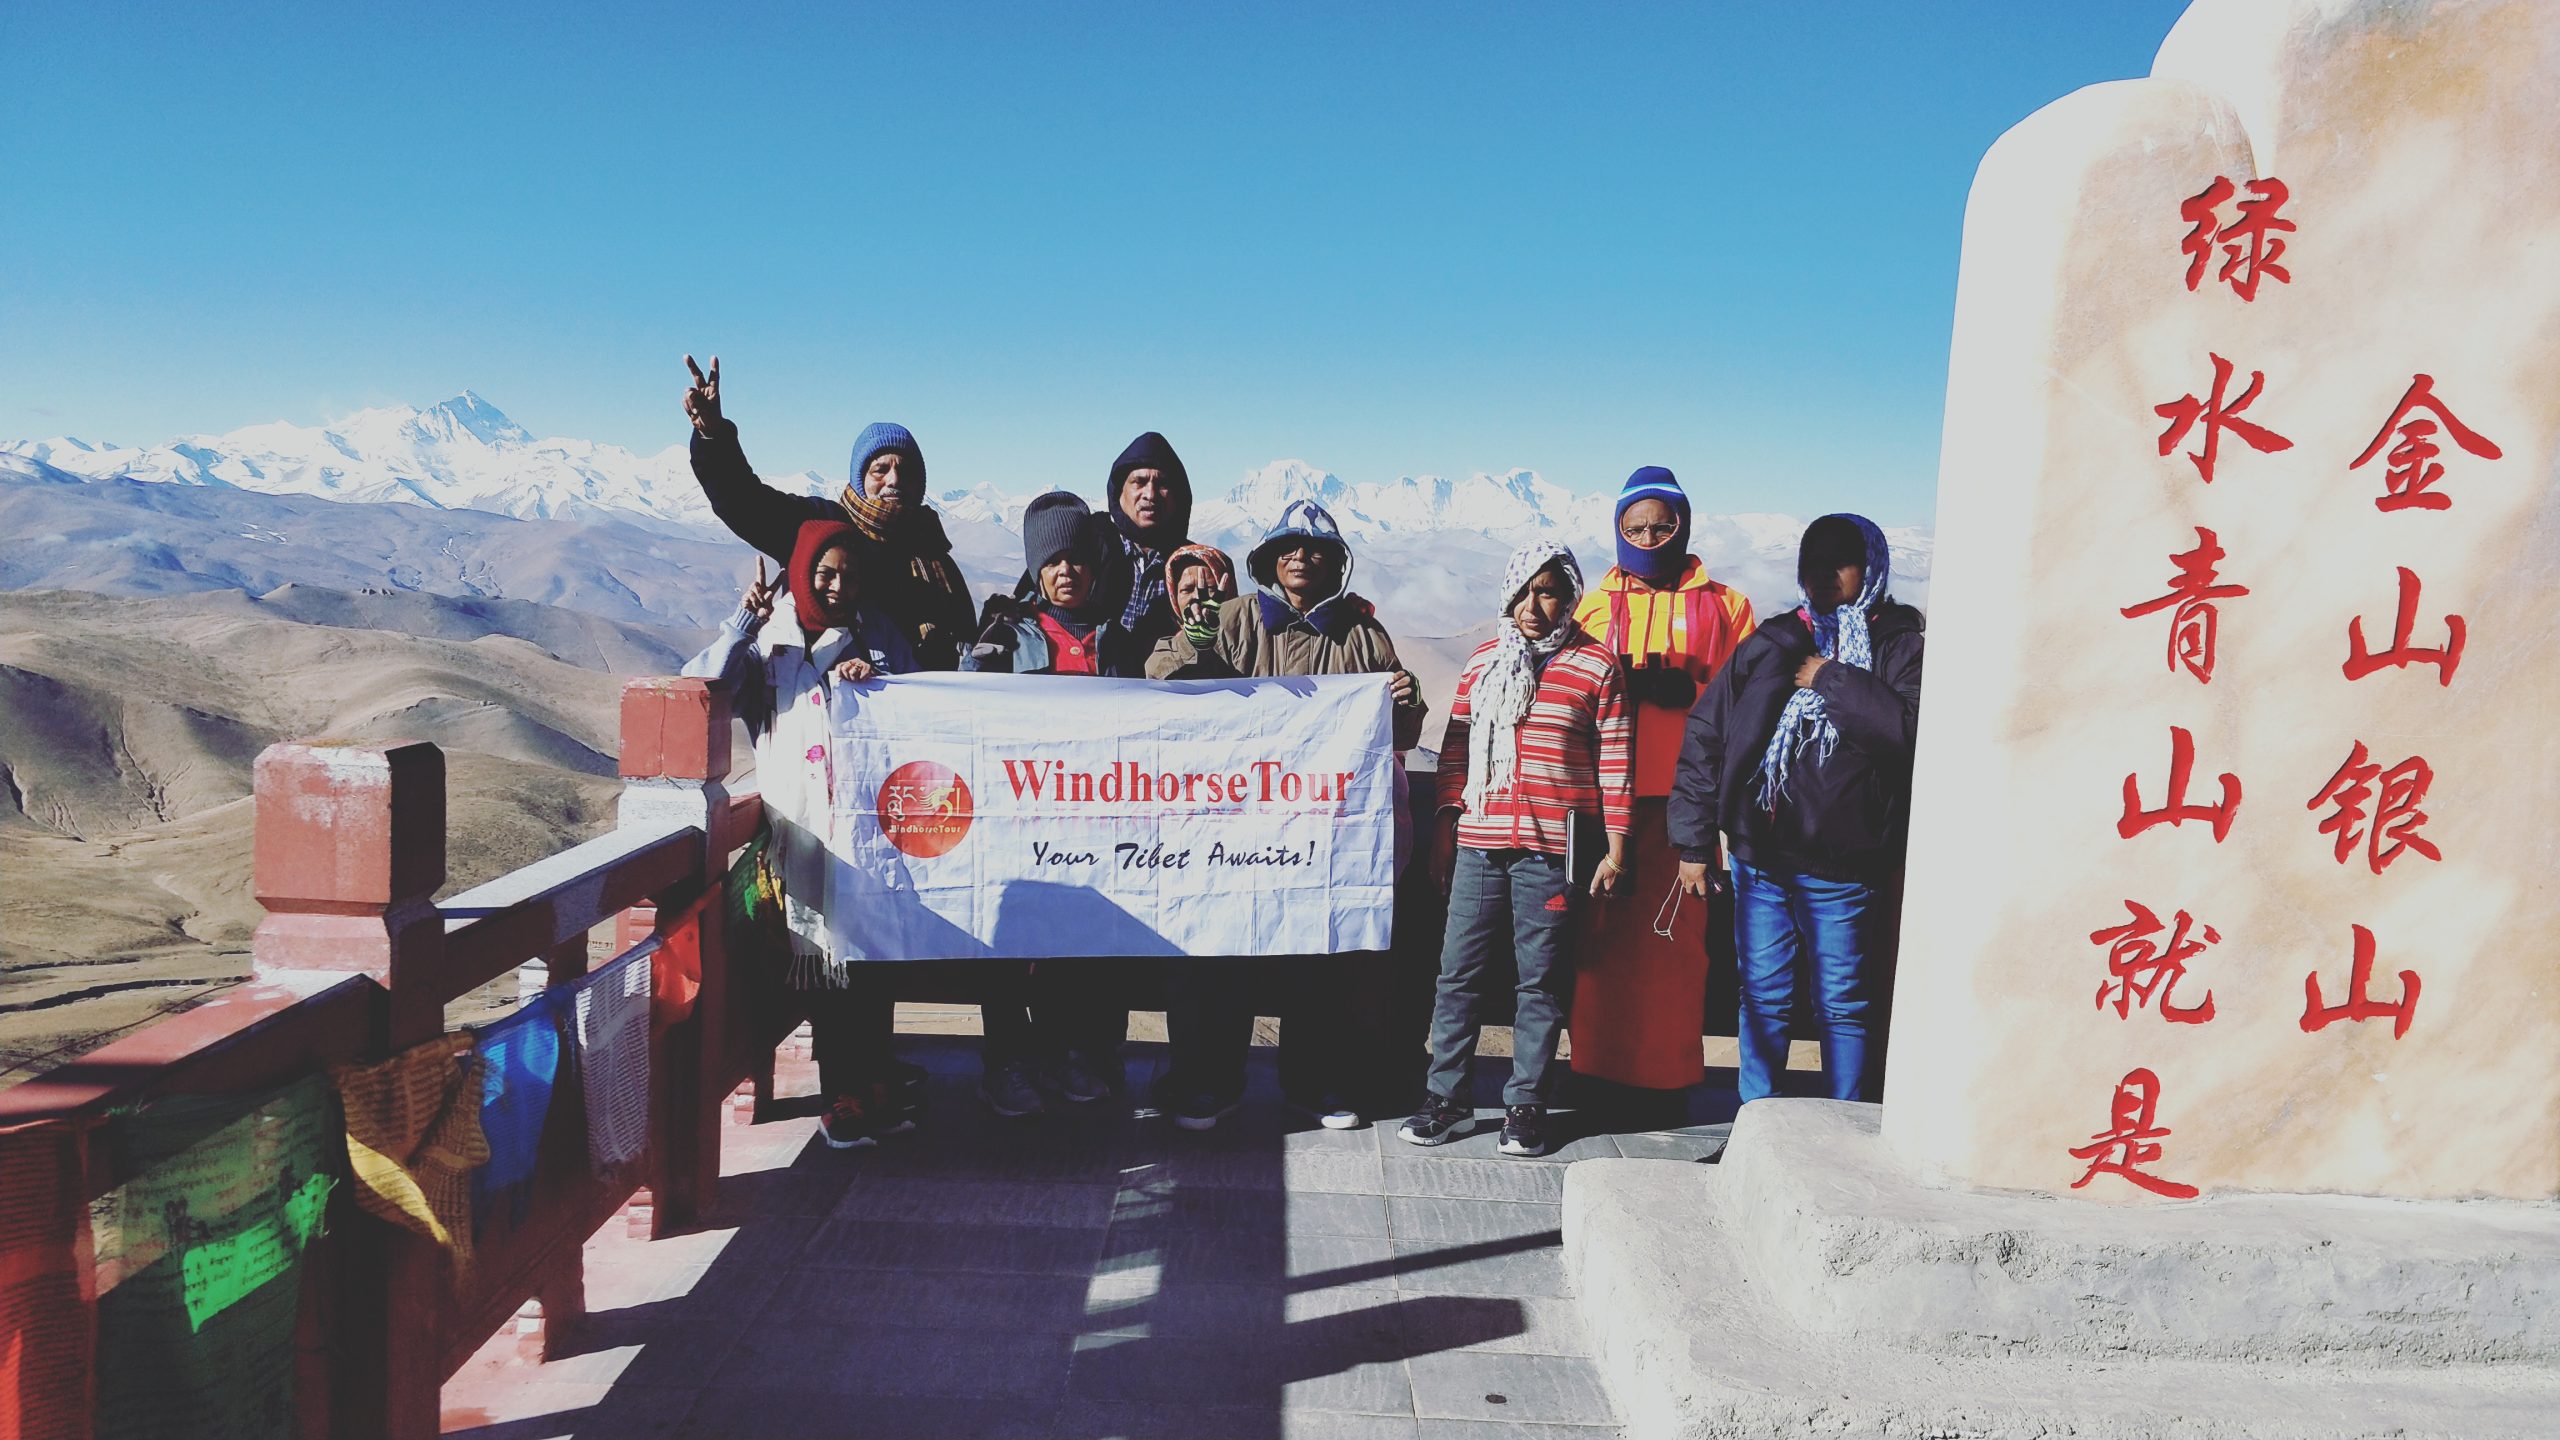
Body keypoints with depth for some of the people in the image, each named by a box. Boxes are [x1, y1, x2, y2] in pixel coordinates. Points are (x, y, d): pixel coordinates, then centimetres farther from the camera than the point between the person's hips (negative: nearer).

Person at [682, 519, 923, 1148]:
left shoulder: (879, 635, 15)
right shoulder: (769, 638, 10)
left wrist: (879, 679, -5)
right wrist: (741, 625, -11)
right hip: (803, 823, -1)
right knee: (822, 950, -2)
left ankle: (875, 1071, 11)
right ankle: (844, 1091, 5)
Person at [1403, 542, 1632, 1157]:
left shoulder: (1597, 664, 2)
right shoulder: (1483, 660, 12)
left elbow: (1614, 760, 1)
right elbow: (1456, 749, 15)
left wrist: (1615, 846, -2)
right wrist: (1445, 828, 11)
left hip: (1552, 848, -3)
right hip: (1478, 842, 3)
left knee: (1541, 979, 3)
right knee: (1458, 972, 3)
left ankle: (1525, 1105, 13)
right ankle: (1448, 1098, 13)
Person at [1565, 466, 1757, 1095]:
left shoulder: (1723, 606, 11)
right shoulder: (1594, 605, 15)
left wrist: (1687, 689, -13)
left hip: (1684, 799, -1)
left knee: (1676, 938, -3)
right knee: (1601, 936, -3)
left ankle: (1668, 1079, 7)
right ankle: (1596, 1071, 6)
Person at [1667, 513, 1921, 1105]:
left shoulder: (1898, 647, -1)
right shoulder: (1771, 644, 9)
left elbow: (1911, 729, -20)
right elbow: (1705, 733, 10)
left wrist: (1832, 679, -13)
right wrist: (1693, 840, 6)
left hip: (1843, 870, -3)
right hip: (1758, 857, 4)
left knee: (1844, 1006, 7)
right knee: (1762, 999, 12)